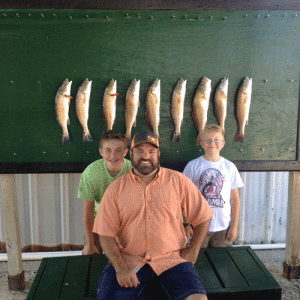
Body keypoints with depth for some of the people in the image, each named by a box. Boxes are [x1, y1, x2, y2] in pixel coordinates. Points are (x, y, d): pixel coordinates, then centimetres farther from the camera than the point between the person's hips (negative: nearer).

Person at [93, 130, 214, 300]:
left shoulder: (178, 181, 3)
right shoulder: (116, 189, 3)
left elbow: (203, 217, 9)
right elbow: (106, 234, 0)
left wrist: (193, 250, 1)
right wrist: (120, 267, -12)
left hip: (172, 258, 0)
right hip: (128, 260, 1)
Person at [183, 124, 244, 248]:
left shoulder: (230, 167, 0)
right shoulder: (192, 166, -3)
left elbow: (235, 198, 3)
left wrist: (234, 226, 1)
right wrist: (187, 224, -2)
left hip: (223, 227, 1)